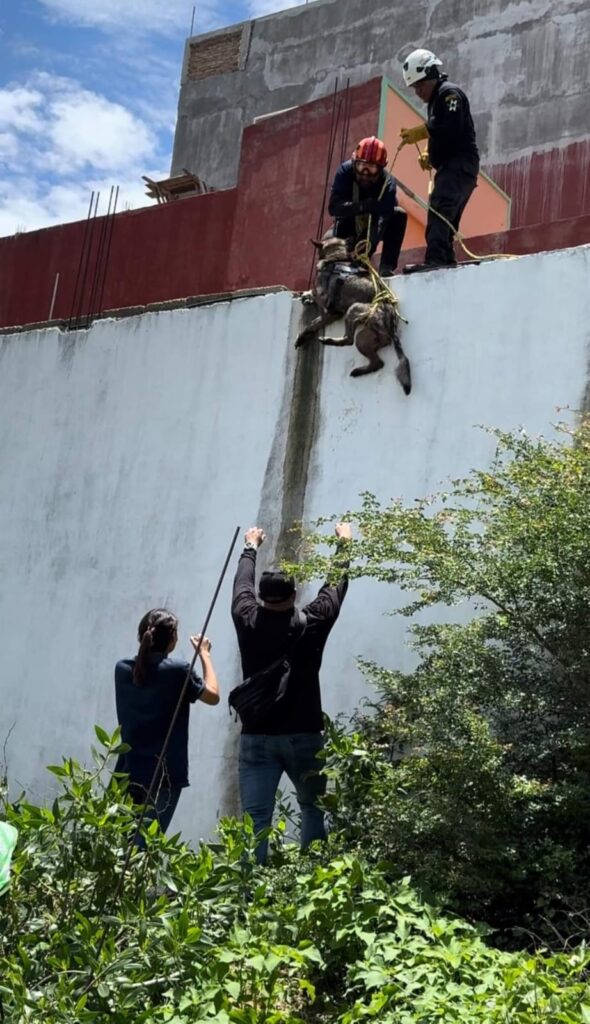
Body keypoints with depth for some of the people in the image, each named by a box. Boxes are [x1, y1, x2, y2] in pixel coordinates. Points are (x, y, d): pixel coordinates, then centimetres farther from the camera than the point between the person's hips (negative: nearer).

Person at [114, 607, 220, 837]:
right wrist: (205, 654, 11)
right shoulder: (177, 670, -10)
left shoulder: (122, 669, 3)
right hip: (163, 776, -4)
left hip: (127, 774, 4)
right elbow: (213, 695, 2)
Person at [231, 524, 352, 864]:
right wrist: (344, 543, 25)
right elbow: (337, 585, 8)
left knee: (255, 817, -1)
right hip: (304, 736, -1)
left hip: (257, 737, 1)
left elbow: (242, 584, 16)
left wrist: (251, 548, 35)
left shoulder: (248, 622, -4)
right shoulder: (311, 624, -8)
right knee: (313, 809, 17)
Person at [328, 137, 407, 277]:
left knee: (399, 215, -28)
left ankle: (386, 268, -28)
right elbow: (333, 206, -33)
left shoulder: (387, 182, -29)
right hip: (350, 224, 0)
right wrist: (362, 206, -48)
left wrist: (370, 243, -59)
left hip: (374, 225, 0)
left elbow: (383, 217, -41)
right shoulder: (346, 171, -25)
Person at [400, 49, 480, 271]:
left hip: (459, 166, -11)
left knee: (439, 210, -26)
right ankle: (447, 261, 12)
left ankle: (435, 260, -37)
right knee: (445, 219, 10)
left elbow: (453, 127, -20)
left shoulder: (449, 93, -4)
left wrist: (420, 132, -18)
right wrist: (429, 154, 11)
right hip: (452, 168, 11)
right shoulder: (436, 100, 26)